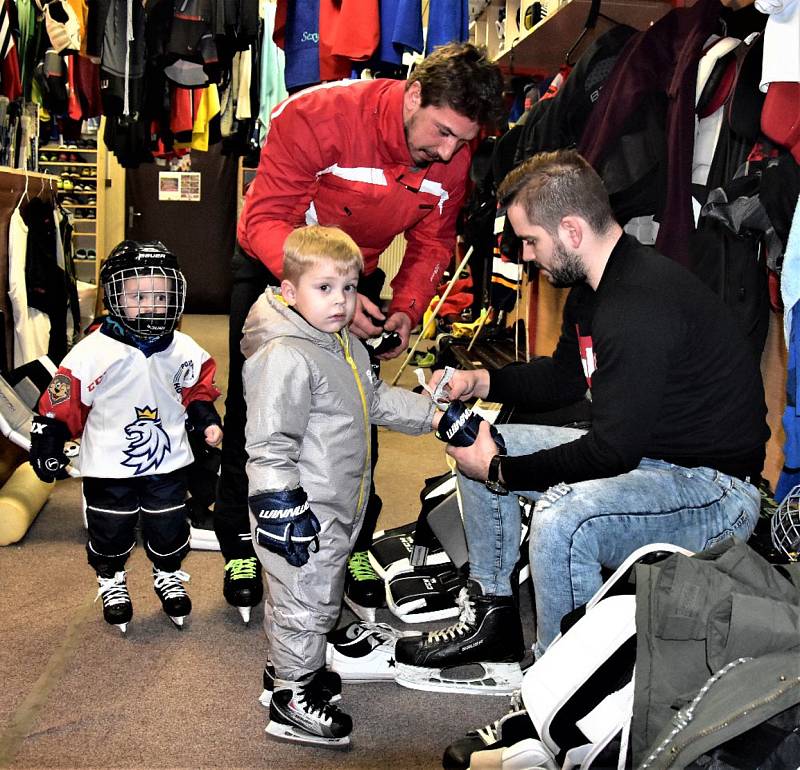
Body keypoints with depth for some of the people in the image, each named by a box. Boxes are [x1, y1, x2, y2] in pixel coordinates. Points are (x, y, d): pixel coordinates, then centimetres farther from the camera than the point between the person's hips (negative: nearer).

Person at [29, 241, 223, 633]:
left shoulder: (184, 351, -7)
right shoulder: (93, 352, -18)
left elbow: (197, 388, 11)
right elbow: (61, 402, -12)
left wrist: (206, 420, -2)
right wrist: (47, 448, -10)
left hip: (168, 461, 3)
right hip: (109, 466, -2)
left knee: (169, 529, 15)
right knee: (110, 533, 14)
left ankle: (168, 575, 42)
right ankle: (111, 581, 40)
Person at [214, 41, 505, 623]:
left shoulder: (454, 157, -17)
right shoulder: (316, 116, -33)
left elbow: (433, 242, -3)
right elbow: (266, 219, -31)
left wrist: (407, 308, -21)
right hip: (273, 267, -3)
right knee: (254, 406, 2)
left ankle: (355, 544, 21)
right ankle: (240, 543, 21)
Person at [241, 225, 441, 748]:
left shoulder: (347, 344, 9)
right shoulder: (286, 356, -23)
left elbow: (377, 398, 23)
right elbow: (270, 441, -25)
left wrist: (433, 415, 16)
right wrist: (281, 508, -27)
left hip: (340, 508, 10)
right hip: (305, 513, -10)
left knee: (316, 599, 23)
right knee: (307, 602, 3)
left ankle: (296, 668, 42)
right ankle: (291, 703, 18)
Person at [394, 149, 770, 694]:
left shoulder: (643, 306, -29)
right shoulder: (595, 286, 3)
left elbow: (612, 451, -28)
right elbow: (565, 378, 19)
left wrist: (500, 471, -17)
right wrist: (481, 381, 4)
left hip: (714, 485, -10)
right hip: (640, 450, 11)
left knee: (563, 514, -37)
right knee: (482, 445, 11)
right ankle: (492, 617, 20)